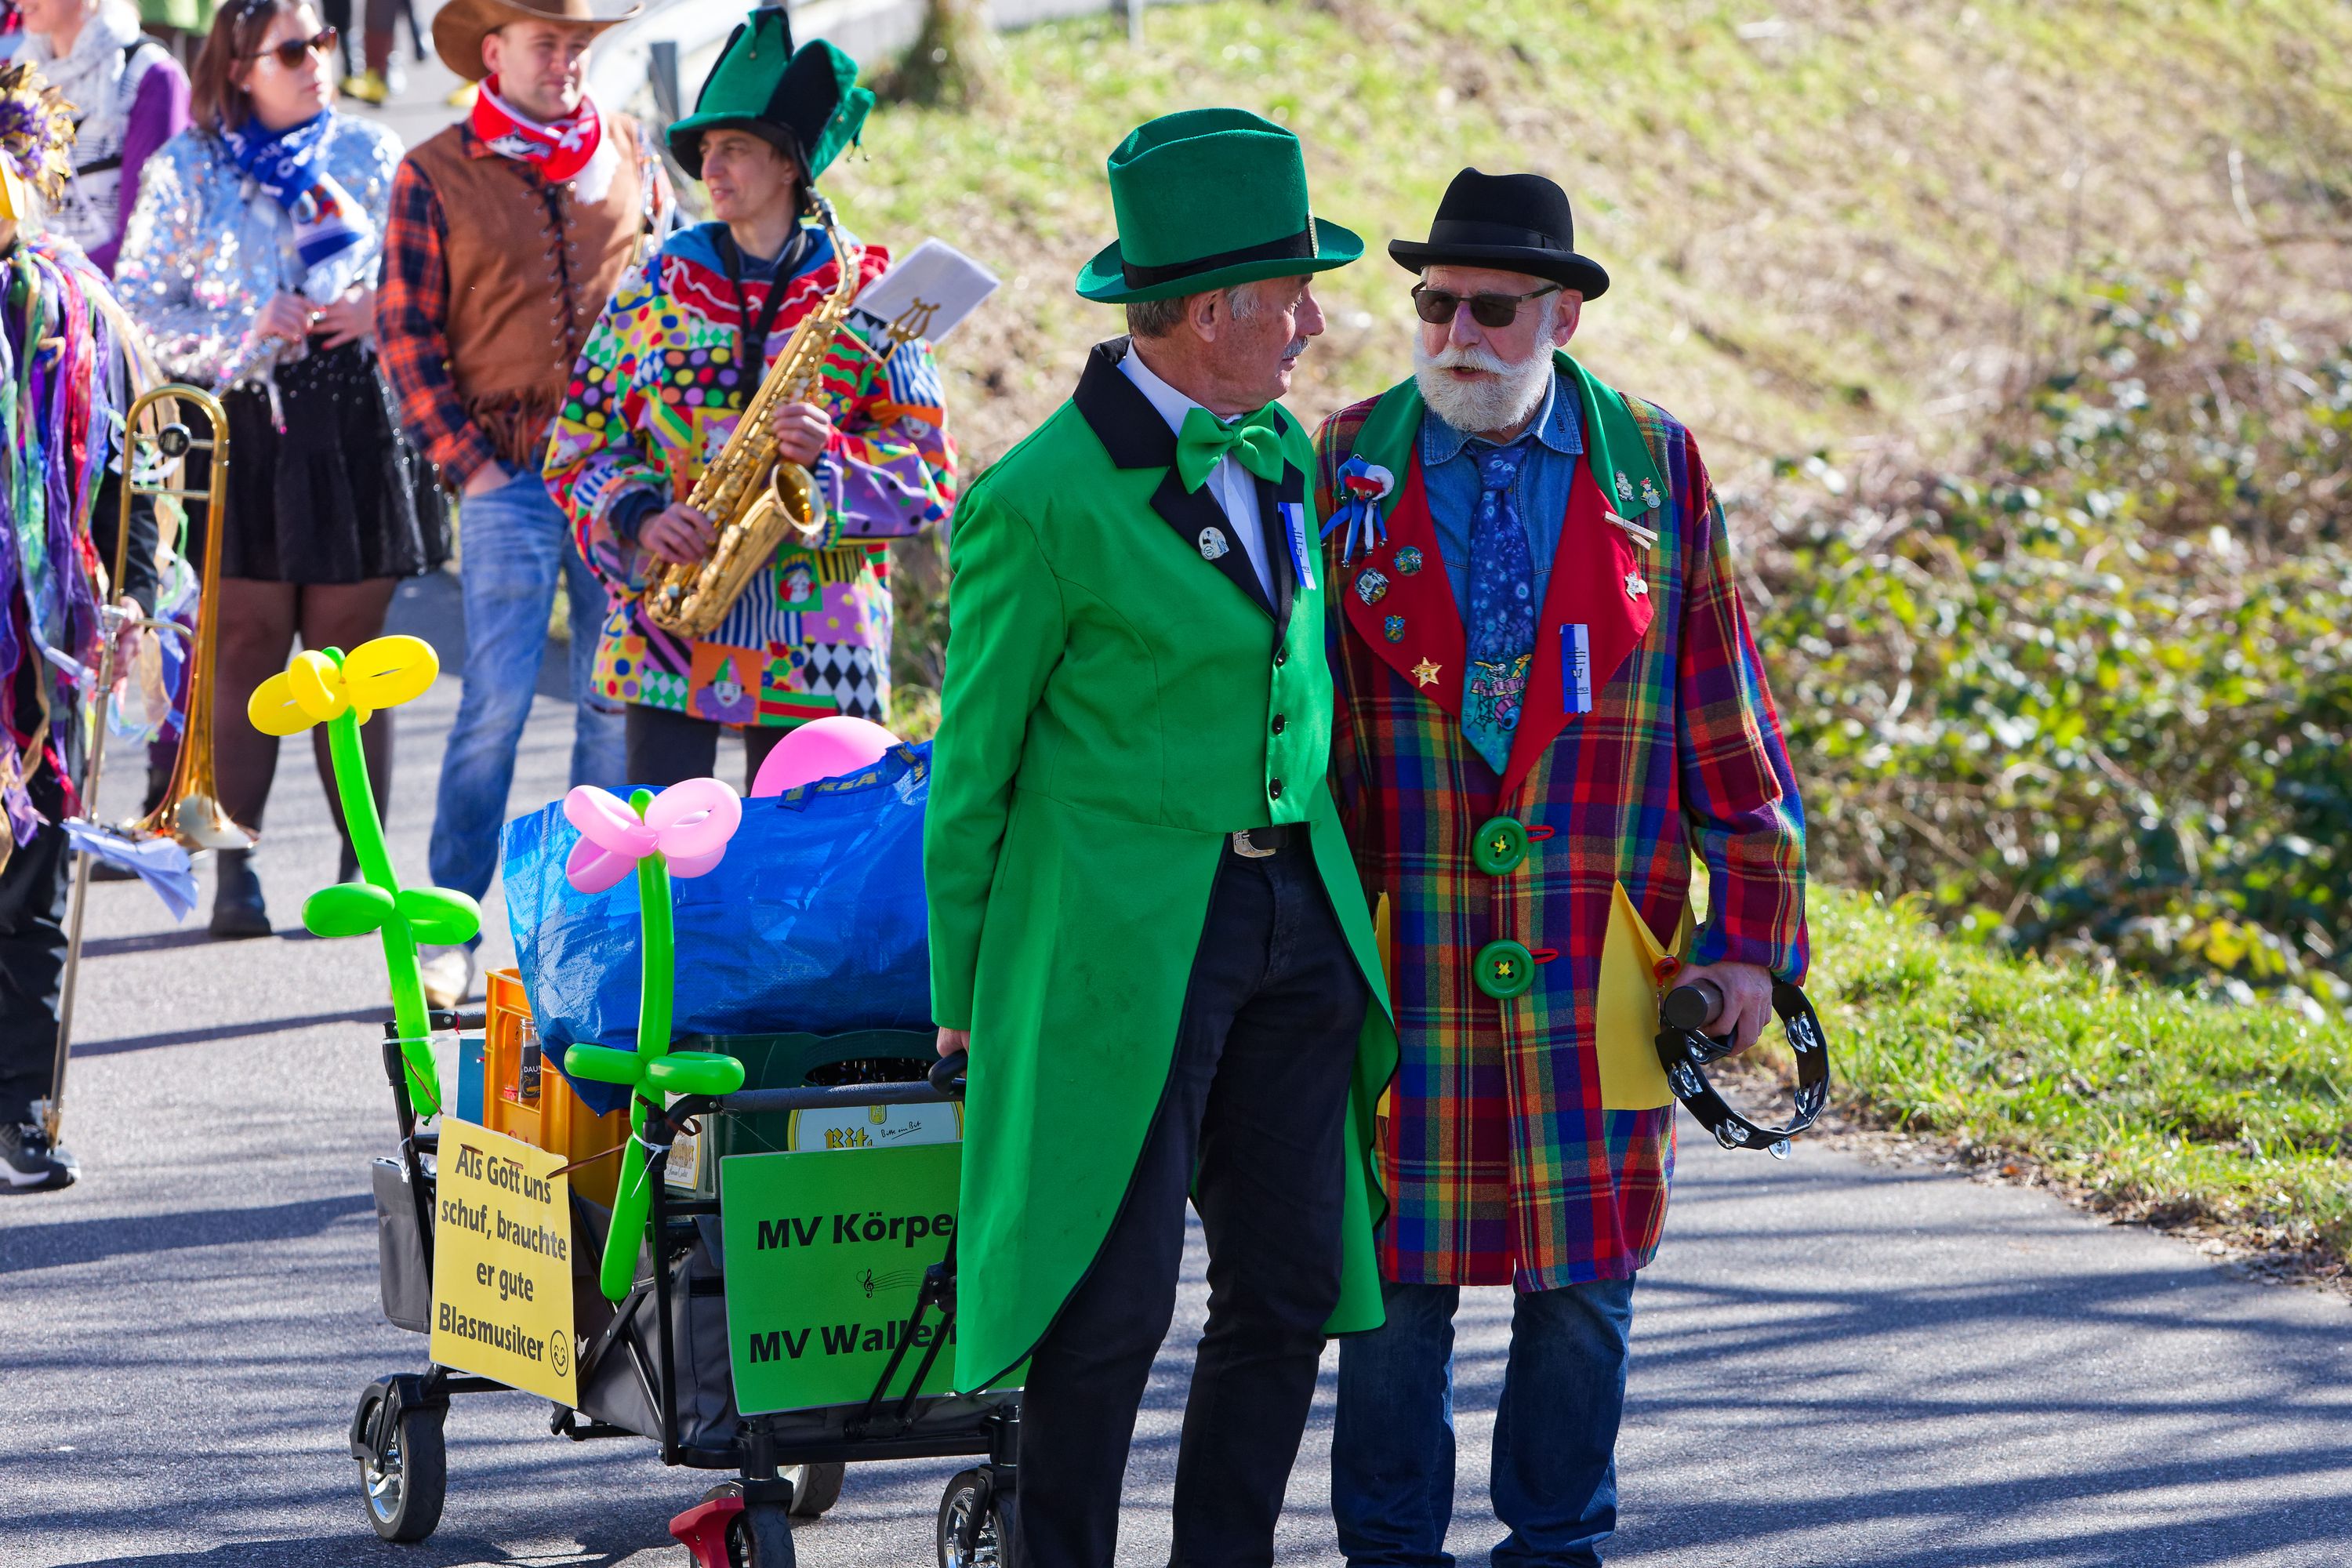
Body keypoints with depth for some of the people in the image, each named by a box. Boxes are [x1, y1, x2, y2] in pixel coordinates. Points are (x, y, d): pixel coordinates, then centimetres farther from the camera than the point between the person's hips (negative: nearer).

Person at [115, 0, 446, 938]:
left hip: (355, 424, 1)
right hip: (240, 428, -1)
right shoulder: (187, 171, 3)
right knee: (247, 648, -2)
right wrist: (248, 335, -12)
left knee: (350, 647, 3)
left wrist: (383, 310, -8)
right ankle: (234, 875, 0)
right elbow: (141, 307, 0)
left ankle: (360, 862, 10)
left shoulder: (371, 156, 9)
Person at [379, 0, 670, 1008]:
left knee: (617, 703, 5)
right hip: (510, 471, -3)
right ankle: (446, 938, 1)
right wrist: (468, 465, -6)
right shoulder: (435, 176, 1)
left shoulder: (627, 152, 10)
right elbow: (407, 337, 0)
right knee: (497, 706, -6)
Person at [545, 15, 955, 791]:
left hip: (813, 633, -1)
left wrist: (832, 455, -17)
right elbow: (580, 442, 8)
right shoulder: (657, 284, 8)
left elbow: (928, 467, 1)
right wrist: (640, 517, -11)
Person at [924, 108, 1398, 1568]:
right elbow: (975, 761, -4)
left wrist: (1331, 892, 17)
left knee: (1289, 1285, 8)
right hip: (1125, 937, -7)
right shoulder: (1042, 504, -13)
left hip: (1296, 914, 7)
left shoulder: (1282, 451, 8)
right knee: (1115, 1303, -3)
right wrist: (966, 994, 0)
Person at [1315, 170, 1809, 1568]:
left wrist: (1750, 934, 2)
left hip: (1598, 966, 1)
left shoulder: (1657, 472, 4)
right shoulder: (1346, 469, 2)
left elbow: (1727, 720, 6)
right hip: (1400, 954, -1)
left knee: (1583, 1278, 7)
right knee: (1399, 1272, 3)